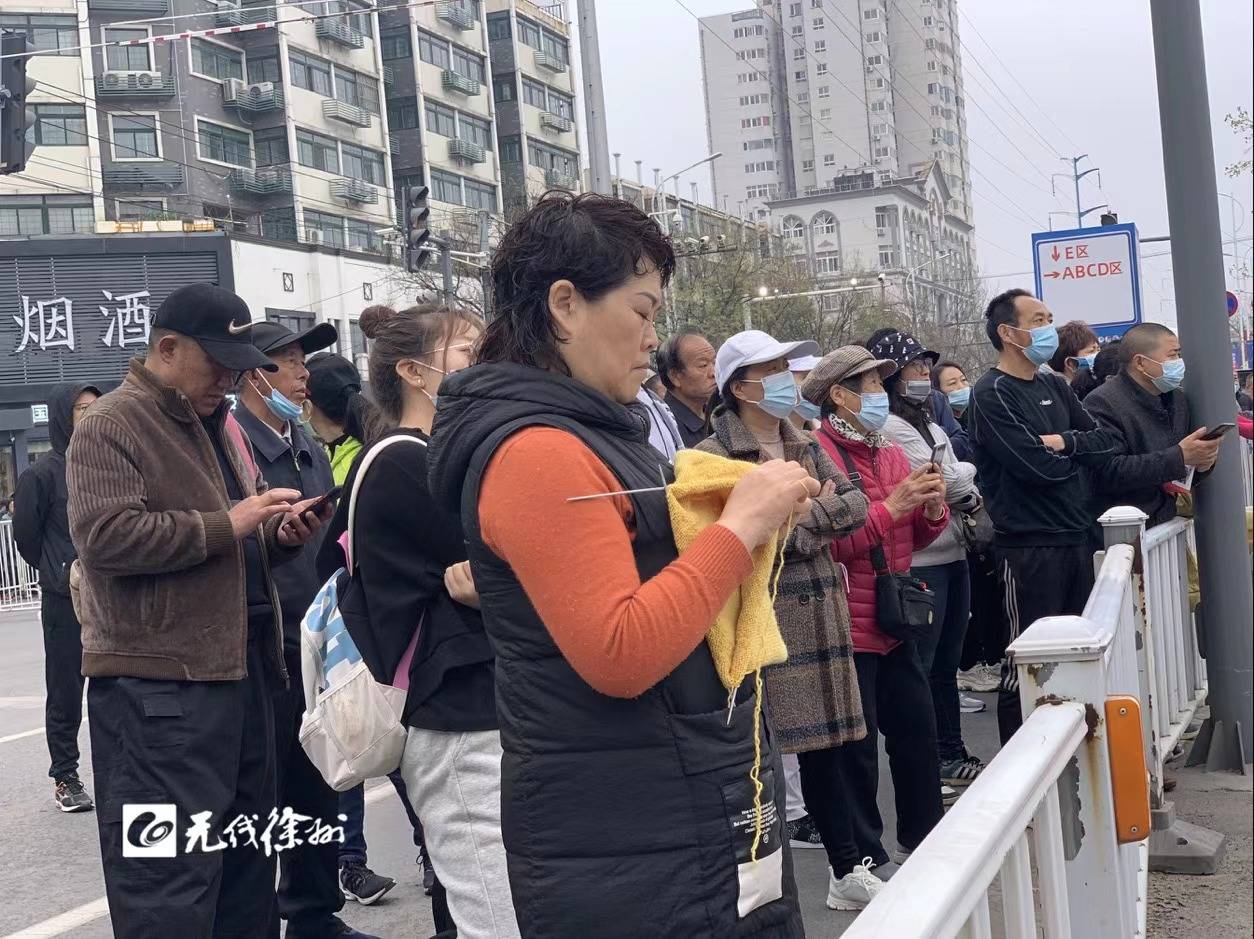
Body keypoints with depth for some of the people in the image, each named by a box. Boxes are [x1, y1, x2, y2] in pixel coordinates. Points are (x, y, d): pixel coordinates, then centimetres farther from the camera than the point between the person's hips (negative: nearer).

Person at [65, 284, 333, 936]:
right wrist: (226, 524, -19)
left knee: (248, 864, 16)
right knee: (171, 884, -6)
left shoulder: (216, 425, 20)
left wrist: (281, 535, 6)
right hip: (159, 685, -9)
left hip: (241, 670, 9)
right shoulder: (112, 425, -7)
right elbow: (104, 536, -22)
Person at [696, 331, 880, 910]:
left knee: (823, 741, 13)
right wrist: (821, 517, -8)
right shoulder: (714, 456, -9)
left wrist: (802, 517, -12)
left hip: (818, 611, 6)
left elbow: (856, 506, 6)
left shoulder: (806, 445, 13)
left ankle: (848, 872, 24)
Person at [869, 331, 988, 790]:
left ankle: (952, 755, 25)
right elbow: (944, 481, -17)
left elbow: (962, 490, 17)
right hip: (919, 561, -9)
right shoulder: (890, 428, -11)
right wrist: (966, 473, 3)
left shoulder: (930, 426, 18)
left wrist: (965, 493, -5)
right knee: (919, 667, -3)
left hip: (952, 554, 9)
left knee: (946, 663, 16)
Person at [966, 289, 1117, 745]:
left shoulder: (1054, 386, 14)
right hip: (1030, 547, -8)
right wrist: (1078, 454, -1)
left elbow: (1105, 442, 7)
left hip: (1077, 536, 8)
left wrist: (1064, 442, -12)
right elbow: (1039, 466, -20)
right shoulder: (992, 395, -10)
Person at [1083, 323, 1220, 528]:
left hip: (1167, 523, 7)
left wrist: (1201, 462, 1)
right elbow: (1108, 472, -22)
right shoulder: (1102, 404, -10)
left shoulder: (1177, 398, 17)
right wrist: (1179, 457, -20)